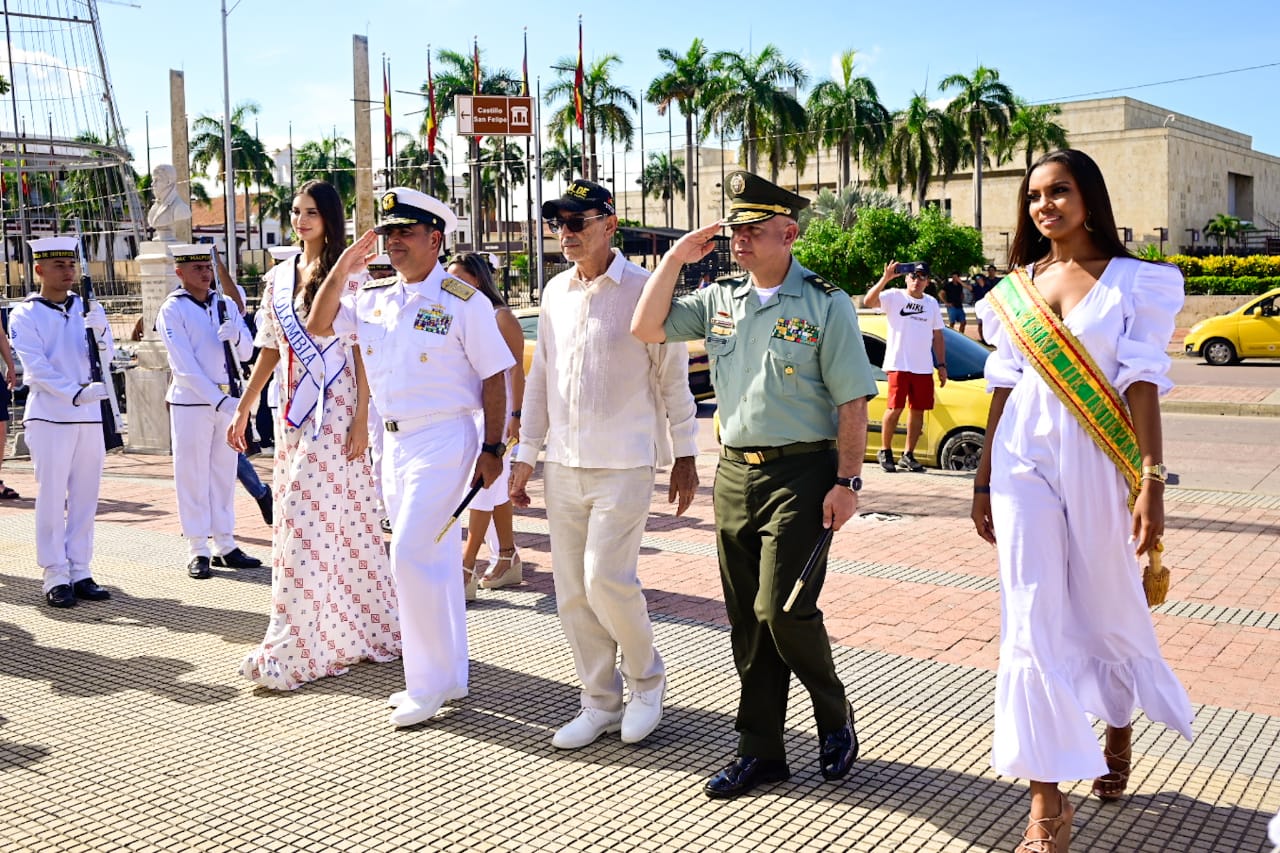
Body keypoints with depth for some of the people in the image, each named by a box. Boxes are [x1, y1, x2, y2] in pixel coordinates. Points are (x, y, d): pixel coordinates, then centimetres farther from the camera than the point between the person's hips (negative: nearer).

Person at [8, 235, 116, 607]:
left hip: (90, 417, 4)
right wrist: (76, 393, -24)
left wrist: (98, 330, -19)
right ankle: (55, 577, 3)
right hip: (49, 418, -4)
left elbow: (106, 358, 2)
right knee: (52, 498, -3)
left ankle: (79, 572, 15)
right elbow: (36, 368, -10)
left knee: (85, 497, 7)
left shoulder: (87, 307, 11)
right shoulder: (25, 315, -1)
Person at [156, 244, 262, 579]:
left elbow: (246, 353, 8)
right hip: (192, 401, -5)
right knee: (192, 476, -1)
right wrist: (218, 399, -20)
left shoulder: (226, 304, 10)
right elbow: (185, 365, -13)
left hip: (228, 399, 5)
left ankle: (225, 546, 16)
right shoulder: (172, 310, -5)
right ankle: (198, 552, 4)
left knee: (224, 472, 9)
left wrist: (236, 335, -15)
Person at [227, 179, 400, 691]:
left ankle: (293, 649, -1)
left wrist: (361, 419, -14)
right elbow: (269, 352, 16)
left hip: (337, 414, -7)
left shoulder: (347, 276, -4)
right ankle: (358, 632, 22)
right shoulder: (277, 279, 13)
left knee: (313, 520, -7)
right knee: (297, 522, 9)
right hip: (293, 415, 7)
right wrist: (242, 410, 13)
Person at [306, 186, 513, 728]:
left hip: (444, 439, -7)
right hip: (395, 440, 7)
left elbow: (494, 376, -9)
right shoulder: (372, 297, 10)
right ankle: (449, 677, 24)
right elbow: (319, 325, 8)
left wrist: (492, 449, -12)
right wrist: (343, 269, -1)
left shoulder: (463, 302, -9)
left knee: (411, 555, -12)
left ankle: (428, 683, 1)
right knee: (434, 560, 13)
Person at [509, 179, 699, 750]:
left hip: (624, 463, -6)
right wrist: (525, 454, 14)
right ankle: (600, 702, 22)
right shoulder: (555, 292, 10)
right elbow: (540, 377, 15)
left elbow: (673, 377, -3)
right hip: (563, 463, 6)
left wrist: (684, 455, -1)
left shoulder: (644, 290, -7)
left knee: (606, 579, -12)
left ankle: (647, 678, 15)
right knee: (572, 591, 7)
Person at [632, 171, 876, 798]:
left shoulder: (825, 304, -5)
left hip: (801, 473, -6)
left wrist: (847, 481, -13)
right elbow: (647, 328, 5)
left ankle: (835, 717, 17)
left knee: (782, 609, -12)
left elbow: (853, 400, -7)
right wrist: (676, 257, 3)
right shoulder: (719, 300, 11)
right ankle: (761, 752, 21)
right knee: (747, 620, 9)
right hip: (734, 472, 6)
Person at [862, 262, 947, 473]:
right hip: (898, 365, -5)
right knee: (895, 408, -6)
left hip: (923, 368, 5)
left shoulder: (931, 303, 13)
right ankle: (885, 451, 9)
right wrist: (885, 278, -28)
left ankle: (908, 456, 15)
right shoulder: (894, 297, -2)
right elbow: (868, 301, -20)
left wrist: (941, 365, 11)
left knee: (918, 410, 6)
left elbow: (937, 336, 17)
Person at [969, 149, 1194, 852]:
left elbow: (1142, 384, -5)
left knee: (1108, 609, 11)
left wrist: (1152, 481, -12)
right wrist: (983, 482, 10)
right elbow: (1003, 387, 11)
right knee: (1032, 620, -3)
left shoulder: (1132, 281, 0)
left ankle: (1119, 728, 44)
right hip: (1025, 460, 2)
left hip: (1098, 462, -2)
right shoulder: (1014, 289, 9)